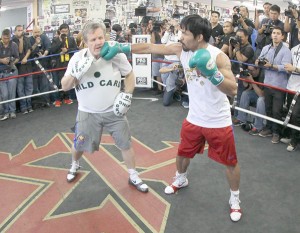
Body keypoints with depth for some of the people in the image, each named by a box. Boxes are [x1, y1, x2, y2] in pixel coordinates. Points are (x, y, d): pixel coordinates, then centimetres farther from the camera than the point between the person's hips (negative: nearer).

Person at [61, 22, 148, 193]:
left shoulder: (116, 54, -12)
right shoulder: (78, 58, -11)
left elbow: (130, 75, 3)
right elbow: (65, 86, -9)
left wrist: (127, 95, -9)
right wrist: (76, 72, -28)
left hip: (114, 111, 0)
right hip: (87, 113, 0)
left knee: (126, 144, 7)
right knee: (79, 144, 14)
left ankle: (134, 177, 28)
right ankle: (75, 166, 48)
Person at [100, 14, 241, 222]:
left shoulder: (218, 56, -22)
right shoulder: (181, 50, -6)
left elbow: (233, 90, -29)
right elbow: (150, 48, -4)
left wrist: (211, 72, -42)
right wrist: (119, 48, -9)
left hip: (218, 122, -5)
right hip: (194, 119, 5)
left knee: (230, 162, 9)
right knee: (183, 153, 23)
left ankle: (235, 199, 33)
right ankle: (181, 180, 54)